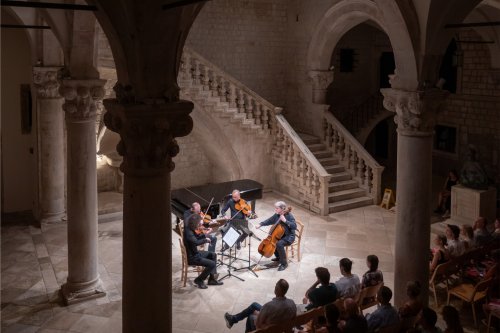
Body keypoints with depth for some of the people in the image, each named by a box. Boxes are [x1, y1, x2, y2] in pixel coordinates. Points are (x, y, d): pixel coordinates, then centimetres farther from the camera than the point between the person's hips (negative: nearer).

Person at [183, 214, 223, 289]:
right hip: (191, 257, -11)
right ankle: (199, 280, 4)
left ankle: (212, 279, 16)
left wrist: (204, 234, 2)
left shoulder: (190, 229, 2)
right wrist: (205, 240, -26)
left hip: (195, 253, 11)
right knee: (212, 264, -16)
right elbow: (196, 242, -42)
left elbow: (197, 238, 18)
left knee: (213, 255, 18)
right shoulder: (188, 232, -27)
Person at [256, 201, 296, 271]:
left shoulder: (289, 216, -19)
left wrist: (285, 221, -36)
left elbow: (295, 226, -30)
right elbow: (269, 221, 13)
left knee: (279, 244, -32)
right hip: (280, 235, 8)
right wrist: (260, 224, -1)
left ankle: (284, 263, -15)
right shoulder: (276, 215, 1)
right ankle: (278, 257, 21)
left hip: (289, 236, -8)